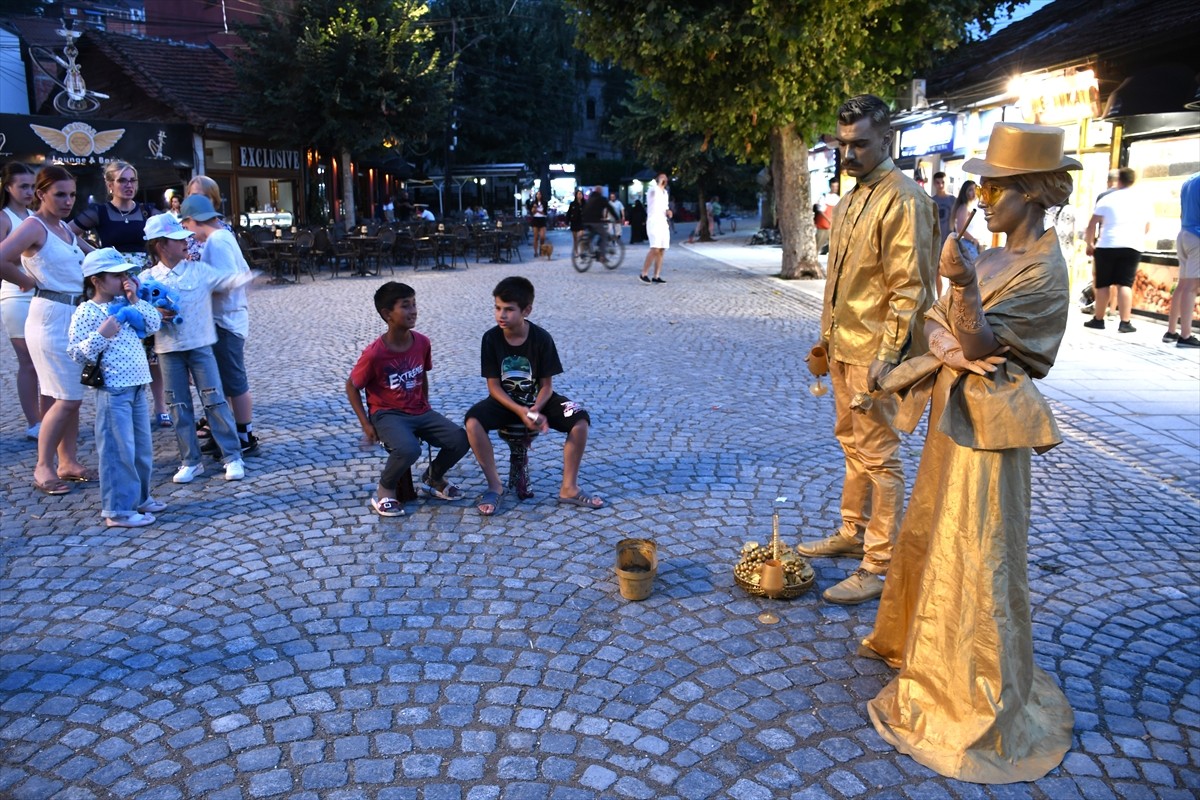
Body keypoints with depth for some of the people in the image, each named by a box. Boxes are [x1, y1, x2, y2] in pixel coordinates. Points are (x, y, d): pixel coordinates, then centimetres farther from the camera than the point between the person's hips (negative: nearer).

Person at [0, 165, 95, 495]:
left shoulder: (65, 227, 13)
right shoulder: (34, 226, -12)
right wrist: (29, 281, -10)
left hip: (75, 316, 8)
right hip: (51, 317, -8)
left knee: (70, 396, 12)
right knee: (66, 399, -7)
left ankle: (68, 462, 20)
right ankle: (43, 468, 4)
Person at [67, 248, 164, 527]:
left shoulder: (124, 304, 11)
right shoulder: (86, 312, -9)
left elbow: (154, 323, 7)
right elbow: (76, 352, -12)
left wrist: (135, 300, -2)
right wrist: (100, 335, -25)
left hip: (137, 387, 8)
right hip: (113, 391, -8)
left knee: (142, 448, 16)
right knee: (119, 450, -4)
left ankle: (139, 498, 30)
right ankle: (118, 510, 5)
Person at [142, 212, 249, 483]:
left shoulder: (199, 270, 0)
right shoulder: (149, 278, 2)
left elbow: (228, 279, -7)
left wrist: (248, 276, -27)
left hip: (200, 346, -1)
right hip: (168, 350, 1)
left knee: (215, 401, -1)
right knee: (179, 406, 6)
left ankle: (232, 456, 5)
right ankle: (190, 461, 16)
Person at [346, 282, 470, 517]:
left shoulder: (422, 342, -3)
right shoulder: (374, 353, -18)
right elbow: (351, 386, -6)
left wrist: (426, 407, 12)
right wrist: (366, 424, -8)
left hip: (420, 412, 5)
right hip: (387, 414, -5)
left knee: (461, 440, -15)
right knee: (409, 449, -35)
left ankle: (433, 477, 16)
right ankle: (385, 491, -5)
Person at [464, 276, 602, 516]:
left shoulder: (542, 339, -14)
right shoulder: (491, 339, -14)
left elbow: (546, 385, -9)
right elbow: (494, 386, -12)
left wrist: (535, 409, -29)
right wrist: (520, 411, -27)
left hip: (538, 400, 0)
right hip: (505, 401, 0)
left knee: (580, 420, -24)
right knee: (473, 421, -31)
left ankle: (569, 488, -11)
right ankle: (495, 485, -14)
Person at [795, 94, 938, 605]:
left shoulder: (902, 200, -15)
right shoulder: (851, 198, 14)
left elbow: (910, 288, -19)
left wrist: (888, 355, -21)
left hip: (873, 351, -9)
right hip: (844, 346, 9)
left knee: (877, 456, -3)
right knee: (851, 444, 19)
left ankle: (881, 566, 6)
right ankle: (852, 533, 34)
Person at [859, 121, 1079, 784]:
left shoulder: (1043, 271, -16)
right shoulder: (993, 259, 10)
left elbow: (980, 341, -23)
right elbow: (938, 325, 7)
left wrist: (962, 285, -38)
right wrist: (948, 346, -15)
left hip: (989, 423, -9)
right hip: (954, 413, 9)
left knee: (974, 556, -1)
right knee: (931, 536, 21)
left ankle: (978, 701, 14)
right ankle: (920, 644, 42)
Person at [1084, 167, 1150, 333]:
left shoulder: (1107, 199, 2)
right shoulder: (1142, 201, 11)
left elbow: (1092, 224, -1)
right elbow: (1147, 228, 18)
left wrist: (1090, 244, 10)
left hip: (1107, 245, -2)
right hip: (1132, 246, 2)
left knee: (1102, 284, 7)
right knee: (1125, 284, -3)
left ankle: (1098, 319, 12)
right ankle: (1125, 322, -9)